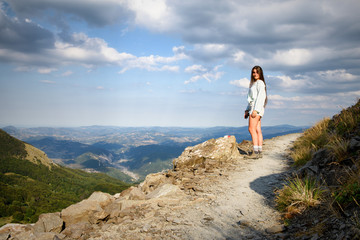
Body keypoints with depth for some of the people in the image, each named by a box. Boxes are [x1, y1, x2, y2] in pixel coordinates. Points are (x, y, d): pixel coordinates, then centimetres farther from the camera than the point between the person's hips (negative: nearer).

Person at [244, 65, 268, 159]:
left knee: (251, 129, -16)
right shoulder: (254, 83, 23)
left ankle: (255, 152, -19)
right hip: (253, 108, 9)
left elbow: (260, 97, -16)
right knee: (257, 130, 5)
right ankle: (260, 152, 4)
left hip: (257, 108, -9)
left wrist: (255, 109, -24)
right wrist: (247, 110, 18)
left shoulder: (260, 83, -5)